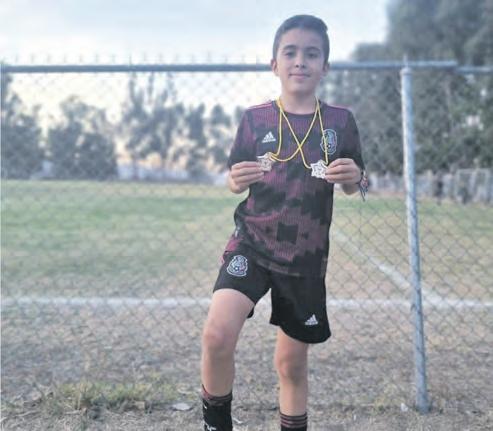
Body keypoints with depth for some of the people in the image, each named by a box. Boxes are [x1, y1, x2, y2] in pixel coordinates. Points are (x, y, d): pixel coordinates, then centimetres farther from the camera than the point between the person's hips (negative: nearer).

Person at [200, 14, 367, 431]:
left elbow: (353, 186, 8)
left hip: (306, 257, 1)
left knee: (291, 362, 12)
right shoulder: (255, 118, -2)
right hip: (252, 243, -1)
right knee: (218, 334, -23)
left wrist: (353, 177, -15)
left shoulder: (340, 121, -1)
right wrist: (237, 179, -17)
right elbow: (235, 181, 6)